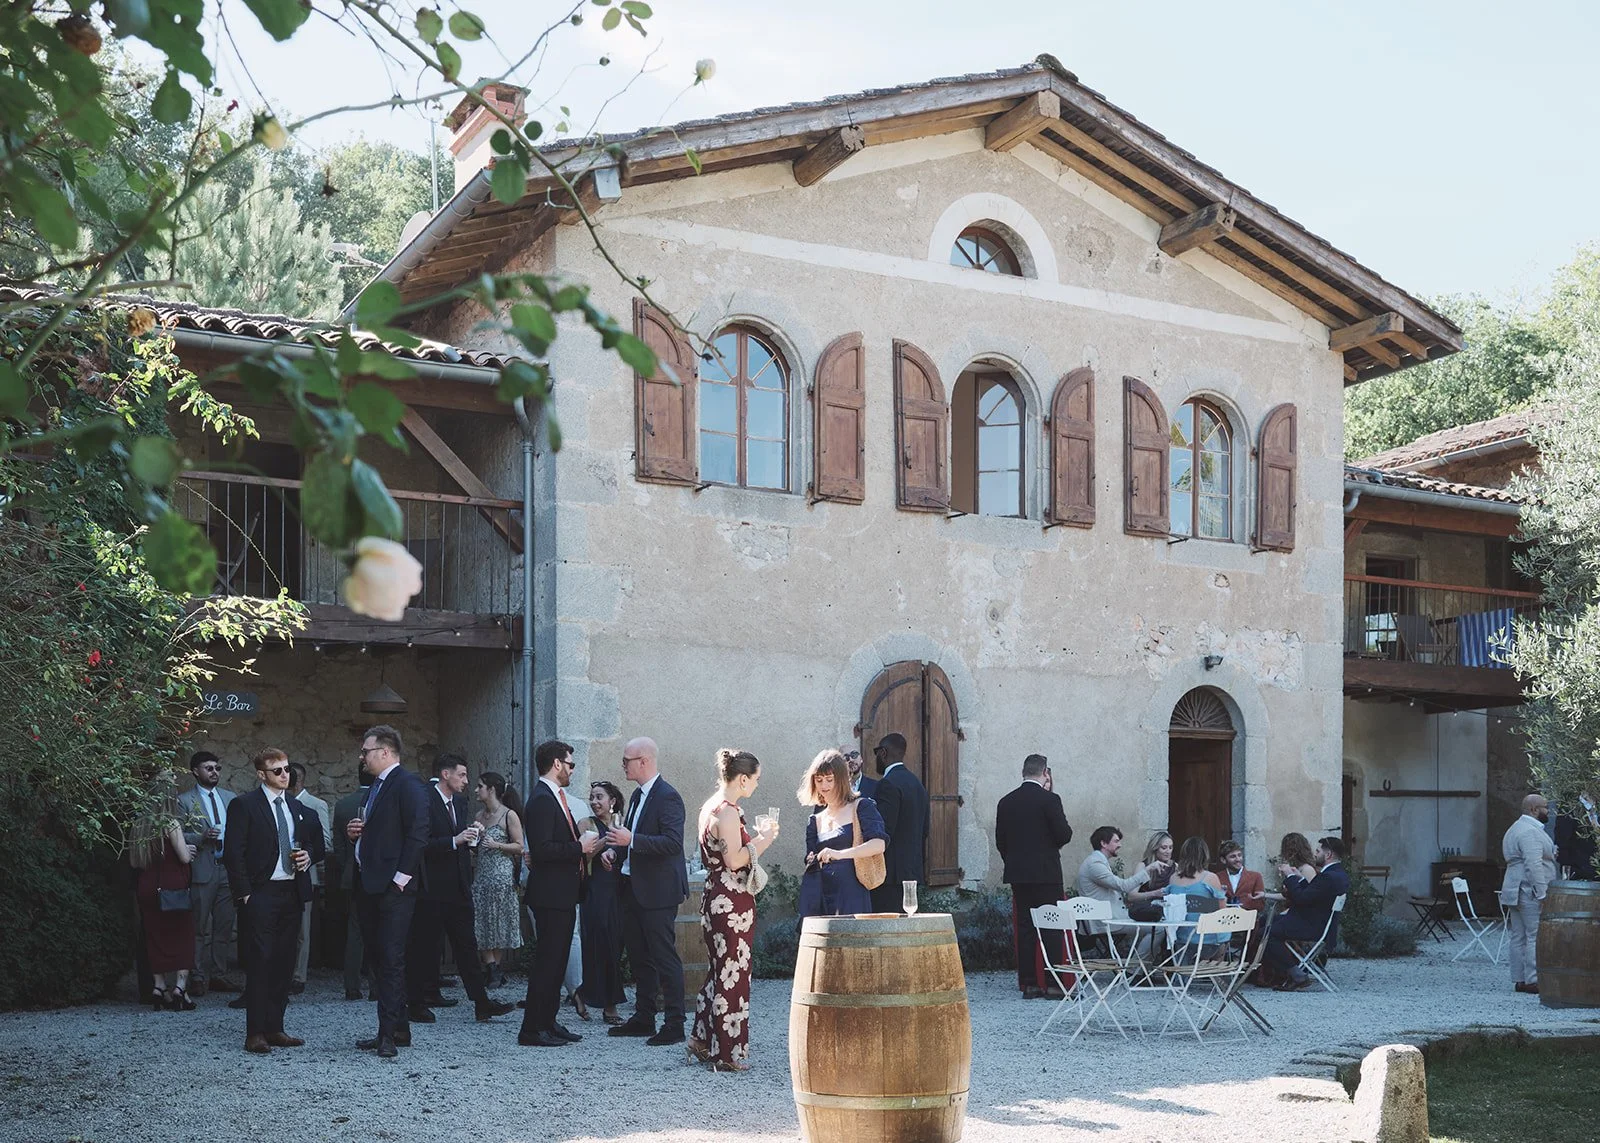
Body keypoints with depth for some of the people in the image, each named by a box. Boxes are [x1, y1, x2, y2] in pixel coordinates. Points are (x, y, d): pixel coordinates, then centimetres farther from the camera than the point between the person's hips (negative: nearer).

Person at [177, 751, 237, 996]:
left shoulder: (230, 798, 16)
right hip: (202, 869, -5)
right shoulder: (184, 801, 1)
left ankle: (219, 976, 13)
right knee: (200, 927, -3)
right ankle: (198, 978, 1)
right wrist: (203, 837, -18)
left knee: (224, 926, 7)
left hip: (228, 868, 5)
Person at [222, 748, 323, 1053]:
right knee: (259, 963, -7)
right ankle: (255, 1033, -5)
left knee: (284, 963, 7)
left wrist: (309, 855, 3)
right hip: (260, 894, -6)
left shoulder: (298, 808, 16)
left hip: (292, 893, 6)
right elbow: (233, 853, -7)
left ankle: (274, 1028, 14)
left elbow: (317, 843, 26)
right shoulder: (244, 805, -3)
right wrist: (243, 893, -13)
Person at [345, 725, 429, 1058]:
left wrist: (401, 877, -20)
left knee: (391, 959, -9)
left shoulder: (408, 784, -10)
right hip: (370, 886, 10)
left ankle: (390, 1033, -9)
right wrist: (354, 833, 8)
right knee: (378, 958, 10)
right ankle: (397, 1029, 16)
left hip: (393, 887, -10)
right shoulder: (375, 788, 21)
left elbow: (417, 833, -18)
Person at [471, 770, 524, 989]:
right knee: (482, 922, -1)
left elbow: (519, 847, -6)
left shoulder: (509, 815, -4)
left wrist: (496, 845, -16)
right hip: (481, 874, 6)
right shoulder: (479, 816, 14)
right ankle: (491, 969, 0)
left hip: (502, 874, -6)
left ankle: (496, 967, 7)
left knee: (500, 922, -1)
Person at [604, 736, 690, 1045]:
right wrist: (615, 849, 6)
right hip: (634, 889, 10)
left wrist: (630, 840, -27)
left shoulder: (668, 797, -16)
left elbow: (673, 843, -24)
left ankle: (674, 1025, -2)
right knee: (639, 956, 15)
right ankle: (643, 1018, 24)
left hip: (657, 891, -10)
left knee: (664, 956, -6)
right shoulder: (638, 795, 14)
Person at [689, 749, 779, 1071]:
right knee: (732, 975, -2)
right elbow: (734, 860, -23)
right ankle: (728, 1054, 4)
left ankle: (703, 1040, 25)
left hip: (714, 897, 10)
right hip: (732, 902, -10)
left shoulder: (710, 807, 12)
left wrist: (759, 837, 12)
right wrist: (763, 839, -10)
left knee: (719, 971, 19)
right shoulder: (728, 812, -18)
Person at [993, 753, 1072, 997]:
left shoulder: (1006, 802, 5)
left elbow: (1000, 841, 8)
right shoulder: (1049, 800, -10)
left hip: (1017, 874, 5)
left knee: (1024, 928, 6)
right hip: (1046, 874, -5)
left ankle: (1028, 983, 5)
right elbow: (1064, 834, -11)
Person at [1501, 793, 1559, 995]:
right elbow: (1534, 865, -22)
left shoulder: (1515, 829, 20)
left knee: (1518, 937, 9)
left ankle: (1519, 980, 12)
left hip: (1515, 892, 11)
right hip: (1530, 892, -11)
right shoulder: (1531, 832, -15)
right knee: (1536, 937, -10)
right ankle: (1533, 980, -13)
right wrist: (1542, 894, -24)